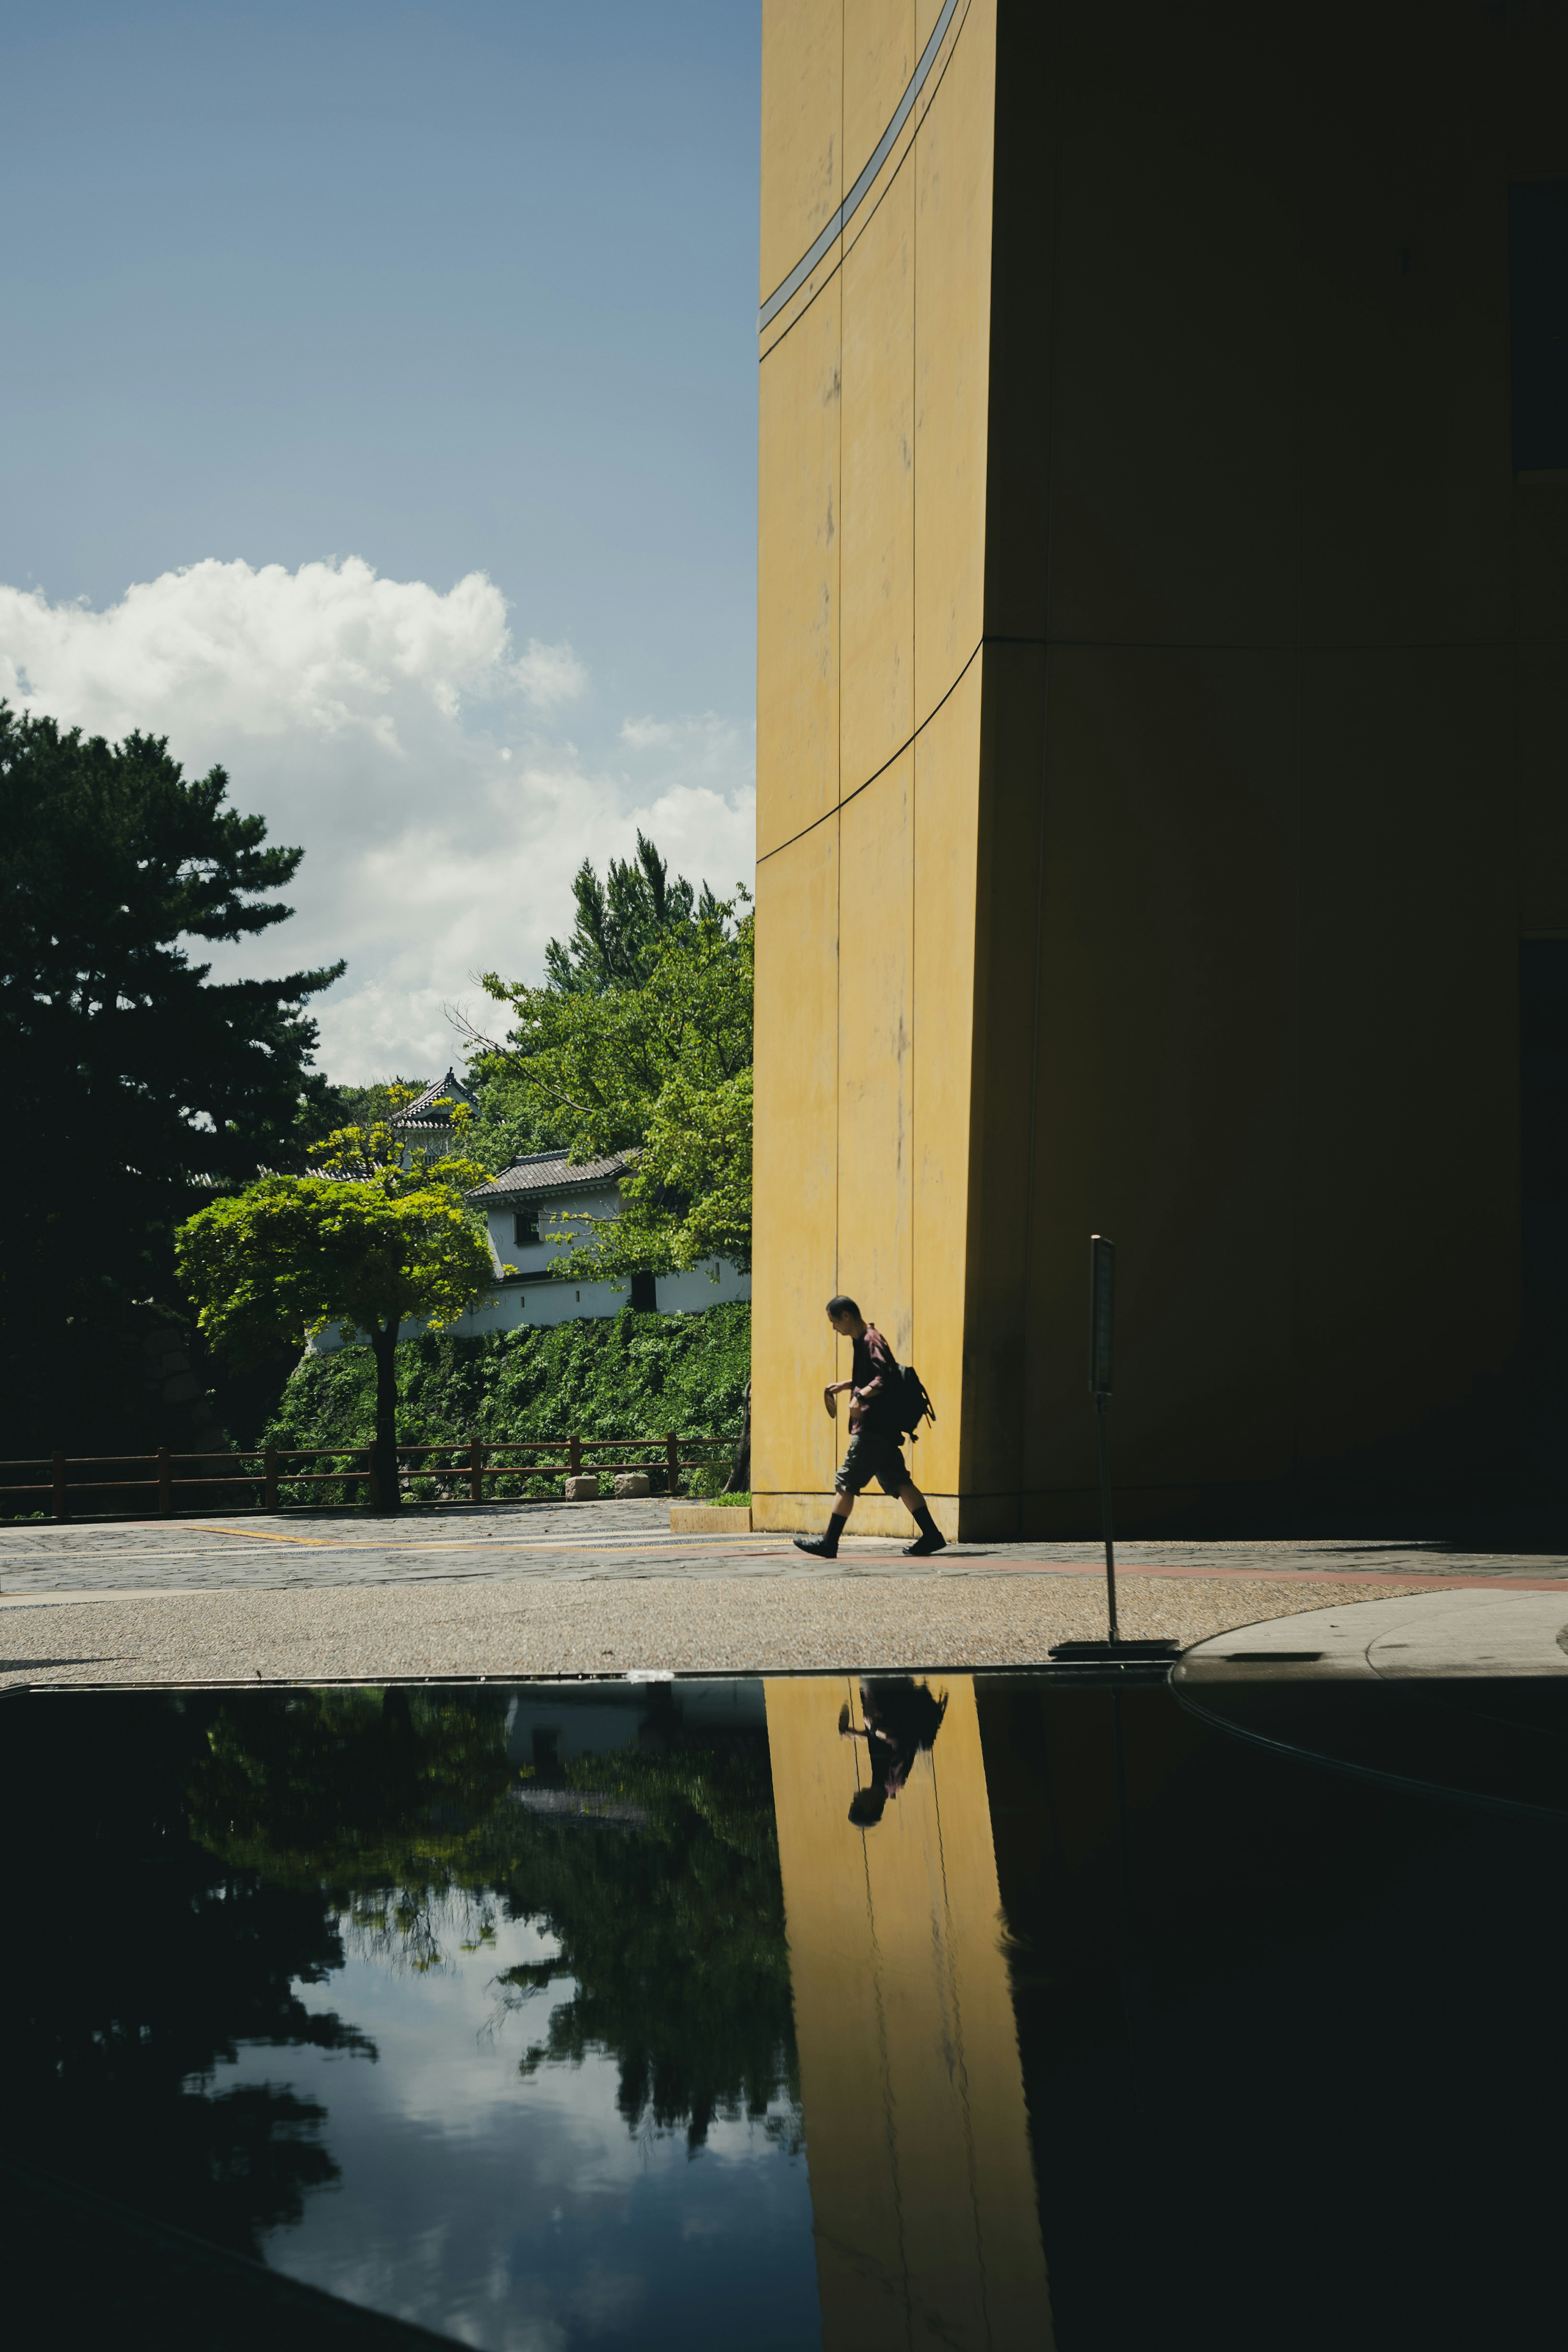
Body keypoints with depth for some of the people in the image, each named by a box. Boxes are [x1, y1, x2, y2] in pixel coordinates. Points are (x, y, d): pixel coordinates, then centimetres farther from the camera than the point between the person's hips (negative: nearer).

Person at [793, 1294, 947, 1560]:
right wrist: (846, 1385, 29)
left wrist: (861, 1395, -33)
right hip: (882, 1428, 10)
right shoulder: (864, 1341, 18)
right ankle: (932, 1536, 4)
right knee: (898, 1482, 7)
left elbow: (886, 1378, -24)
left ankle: (829, 1543, -1)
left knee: (846, 1482, -5)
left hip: (872, 1428, -10)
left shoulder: (871, 1341, -13)